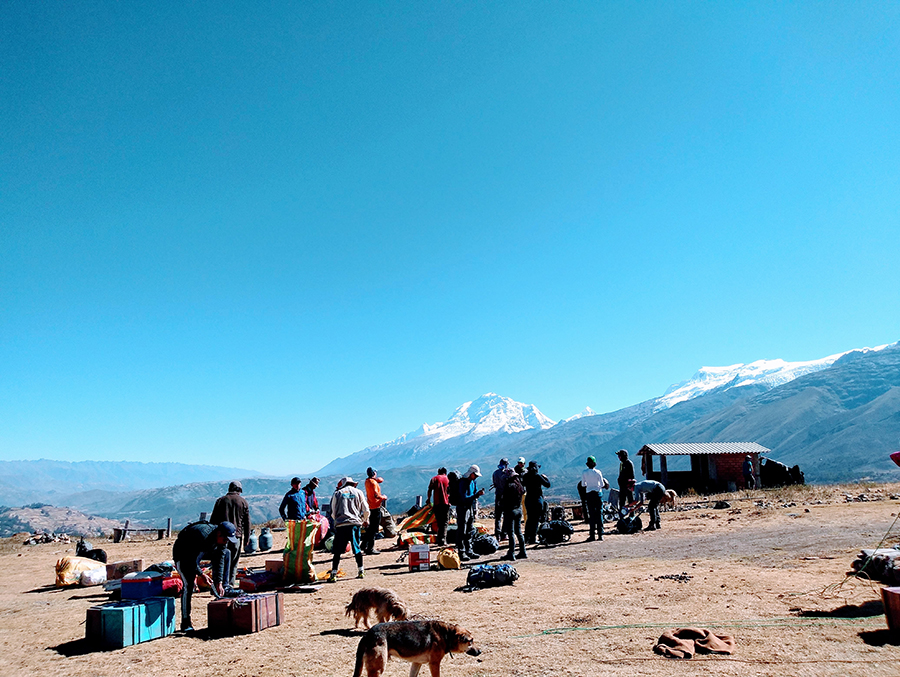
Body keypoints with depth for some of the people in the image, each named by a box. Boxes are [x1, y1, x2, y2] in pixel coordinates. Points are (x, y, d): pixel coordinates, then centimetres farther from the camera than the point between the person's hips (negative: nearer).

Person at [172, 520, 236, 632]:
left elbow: (220, 560, -11)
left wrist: (219, 582, -15)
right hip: (182, 553, -7)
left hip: (202, 551, 7)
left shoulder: (223, 538, -16)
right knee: (189, 584, -19)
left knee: (226, 553, -3)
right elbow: (191, 560, -30)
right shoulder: (202, 536, -37)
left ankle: (223, 589, 0)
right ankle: (185, 623, -14)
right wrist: (201, 574, -28)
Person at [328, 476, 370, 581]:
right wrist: (365, 520, 33)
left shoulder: (337, 493, 11)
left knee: (337, 551, 3)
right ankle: (361, 571, 16)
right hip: (355, 524, 2)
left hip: (341, 525, -2)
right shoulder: (358, 492, 14)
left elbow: (333, 513, 12)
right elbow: (366, 510, 15)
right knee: (357, 549, 14)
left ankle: (333, 574, 0)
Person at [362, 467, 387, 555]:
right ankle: (370, 549, -2)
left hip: (370, 507, 9)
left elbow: (381, 480, 23)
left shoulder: (367, 481, 10)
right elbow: (376, 495, -26)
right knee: (374, 529, -4)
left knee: (371, 527, 20)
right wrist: (383, 497, -12)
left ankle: (364, 545, 27)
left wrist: (376, 479, 5)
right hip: (375, 507, -9)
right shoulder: (373, 482, -18)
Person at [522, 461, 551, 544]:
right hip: (537, 499, -6)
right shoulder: (537, 476, -13)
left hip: (528, 499, 6)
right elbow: (548, 485, -10)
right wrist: (546, 478, 6)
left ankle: (527, 538, 18)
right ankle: (533, 539, -1)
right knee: (536, 519, 0)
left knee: (529, 518, 15)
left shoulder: (525, 476, 3)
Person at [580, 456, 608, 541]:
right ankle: (600, 534, 4)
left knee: (591, 515, 4)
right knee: (599, 514, 4)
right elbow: (602, 485, -4)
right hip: (598, 493, -1)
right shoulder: (598, 472, -6)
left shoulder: (584, 473, -2)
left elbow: (583, 485, 5)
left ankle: (593, 535, 2)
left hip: (589, 494, 1)